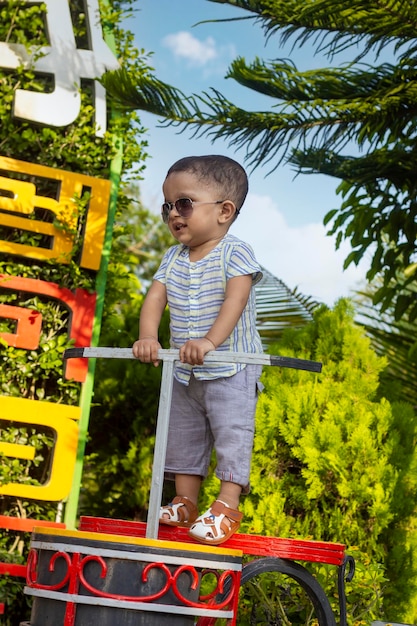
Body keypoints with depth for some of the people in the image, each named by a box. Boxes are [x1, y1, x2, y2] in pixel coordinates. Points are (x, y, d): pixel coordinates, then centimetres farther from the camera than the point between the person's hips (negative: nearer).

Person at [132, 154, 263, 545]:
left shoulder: (234, 253, -14)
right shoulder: (173, 258, 6)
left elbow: (235, 299, -28)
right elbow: (155, 297, -4)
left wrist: (210, 341, -41)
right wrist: (148, 337, -23)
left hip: (230, 370, -7)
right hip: (184, 372, 7)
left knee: (232, 432, -6)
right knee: (183, 435, 14)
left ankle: (227, 506, 1)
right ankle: (185, 502, 25)